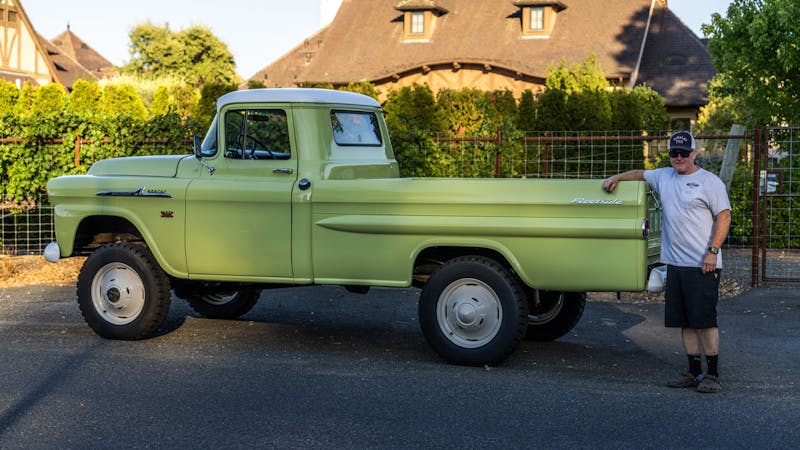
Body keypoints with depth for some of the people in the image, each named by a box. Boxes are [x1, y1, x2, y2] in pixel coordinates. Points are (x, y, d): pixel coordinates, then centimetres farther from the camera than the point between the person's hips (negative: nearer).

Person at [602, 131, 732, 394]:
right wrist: (617, 177, 18)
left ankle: (712, 374, 2)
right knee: (685, 322, 9)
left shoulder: (710, 182, -3)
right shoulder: (664, 176, 15)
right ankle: (694, 372, 17)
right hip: (675, 263, 6)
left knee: (704, 320, -6)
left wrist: (712, 251, -15)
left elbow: (724, 216, -7)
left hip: (702, 265, -6)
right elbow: (640, 174, 33)